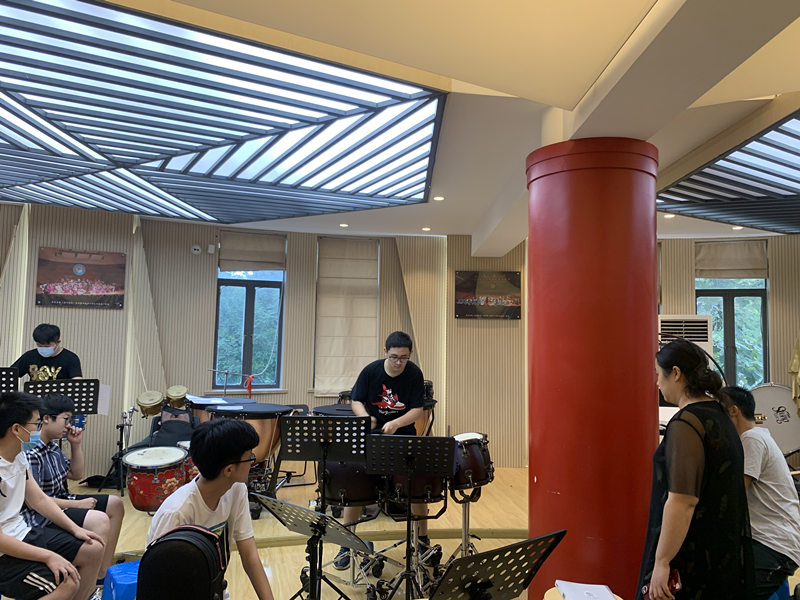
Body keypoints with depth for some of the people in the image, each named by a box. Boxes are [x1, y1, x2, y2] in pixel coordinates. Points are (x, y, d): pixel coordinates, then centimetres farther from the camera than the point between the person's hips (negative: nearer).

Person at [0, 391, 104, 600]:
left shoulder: (19, 455, 3)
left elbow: (39, 499, 10)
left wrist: (75, 528, 2)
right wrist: (48, 556, -24)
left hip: (24, 533, 9)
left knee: (93, 549, 5)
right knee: (68, 582, -24)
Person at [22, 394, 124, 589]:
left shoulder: (53, 446, 7)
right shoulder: (30, 453, -23)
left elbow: (75, 475, 16)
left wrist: (76, 445, 2)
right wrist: (77, 505, -20)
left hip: (60, 500, 10)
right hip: (41, 515, -10)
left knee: (115, 504, 9)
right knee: (99, 520, -28)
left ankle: (106, 571, 13)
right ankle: (94, 583, -15)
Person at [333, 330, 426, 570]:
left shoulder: (414, 374, -13)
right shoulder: (370, 371, -12)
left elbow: (417, 410, -13)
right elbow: (355, 400, -3)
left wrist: (395, 424, -29)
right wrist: (365, 417, -24)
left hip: (404, 436, 0)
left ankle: (423, 541, 24)